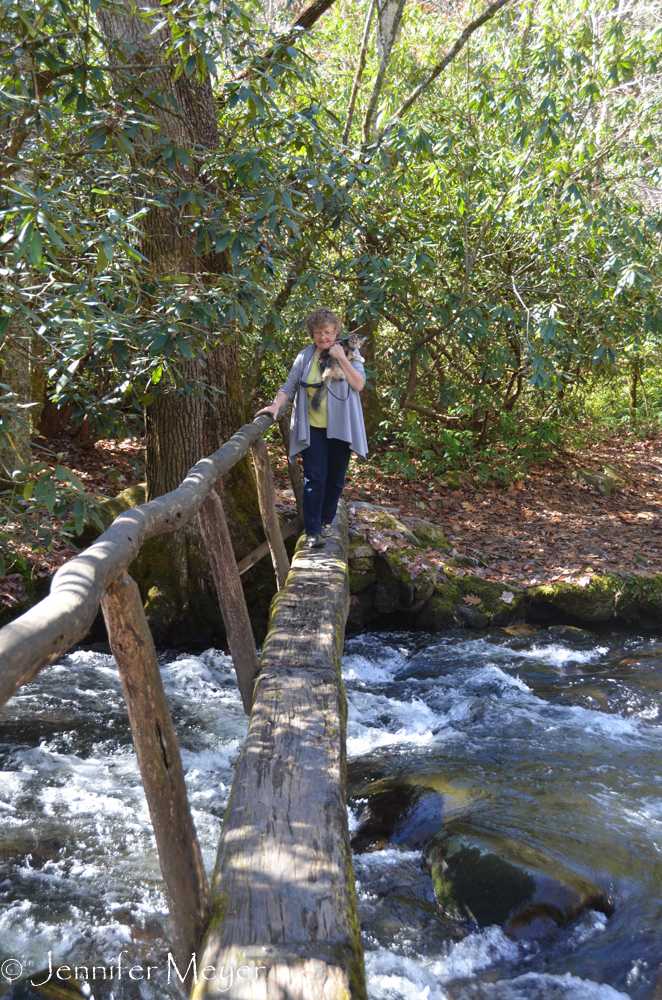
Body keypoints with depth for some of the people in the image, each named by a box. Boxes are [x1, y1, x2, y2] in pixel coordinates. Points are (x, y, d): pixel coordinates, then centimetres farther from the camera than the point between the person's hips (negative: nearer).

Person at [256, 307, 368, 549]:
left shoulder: (349, 354, 2)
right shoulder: (305, 357, 3)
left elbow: (359, 384, -10)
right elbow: (289, 385, 0)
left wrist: (341, 358, -16)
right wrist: (276, 404, -16)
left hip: (340, 428, 1)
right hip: (313, 429, -1)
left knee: (335, 479, 10)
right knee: (314, 478, -8)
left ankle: (326, 520, 28)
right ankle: (313, 531, -7)